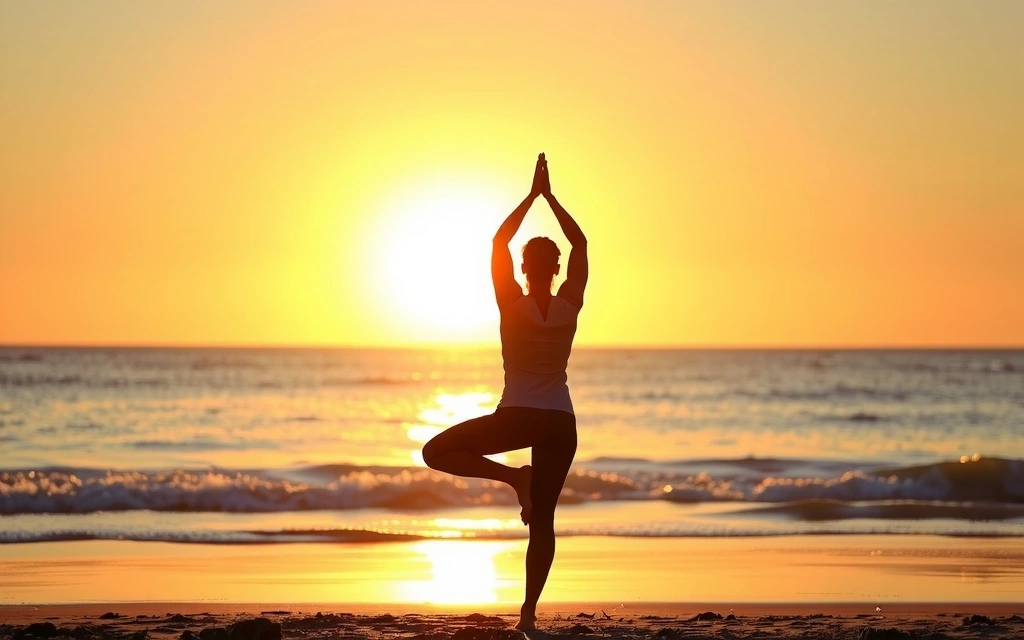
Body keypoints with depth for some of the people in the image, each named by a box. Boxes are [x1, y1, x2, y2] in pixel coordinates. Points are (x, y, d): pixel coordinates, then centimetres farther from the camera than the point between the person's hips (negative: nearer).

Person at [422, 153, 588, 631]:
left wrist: (533, 195, 1)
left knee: (436, 452, 9)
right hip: (561, 423, 4)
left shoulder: (512, 305, -9)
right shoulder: (570, 307, -3)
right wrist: (550, 197, 7)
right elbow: (580, 243, 8)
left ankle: (513, 476, -6)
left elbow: (498, 242, -1)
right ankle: (529, 613, 2)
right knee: (542, 519, 7)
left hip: (517, 418, -4)